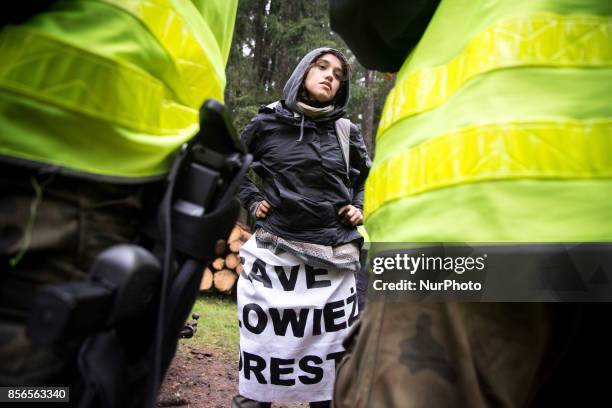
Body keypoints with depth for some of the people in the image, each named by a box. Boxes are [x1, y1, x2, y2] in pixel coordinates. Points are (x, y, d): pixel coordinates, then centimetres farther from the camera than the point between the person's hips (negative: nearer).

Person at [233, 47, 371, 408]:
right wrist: (252, 199, 4)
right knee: (263, 351, 5)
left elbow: (366, 177, 25)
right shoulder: (268, 123, 2)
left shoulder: (347, 133, 8)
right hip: (275, 254, -1)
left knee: (329, 356, 9)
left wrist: (358, 208, 9)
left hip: (333, 259, 2)